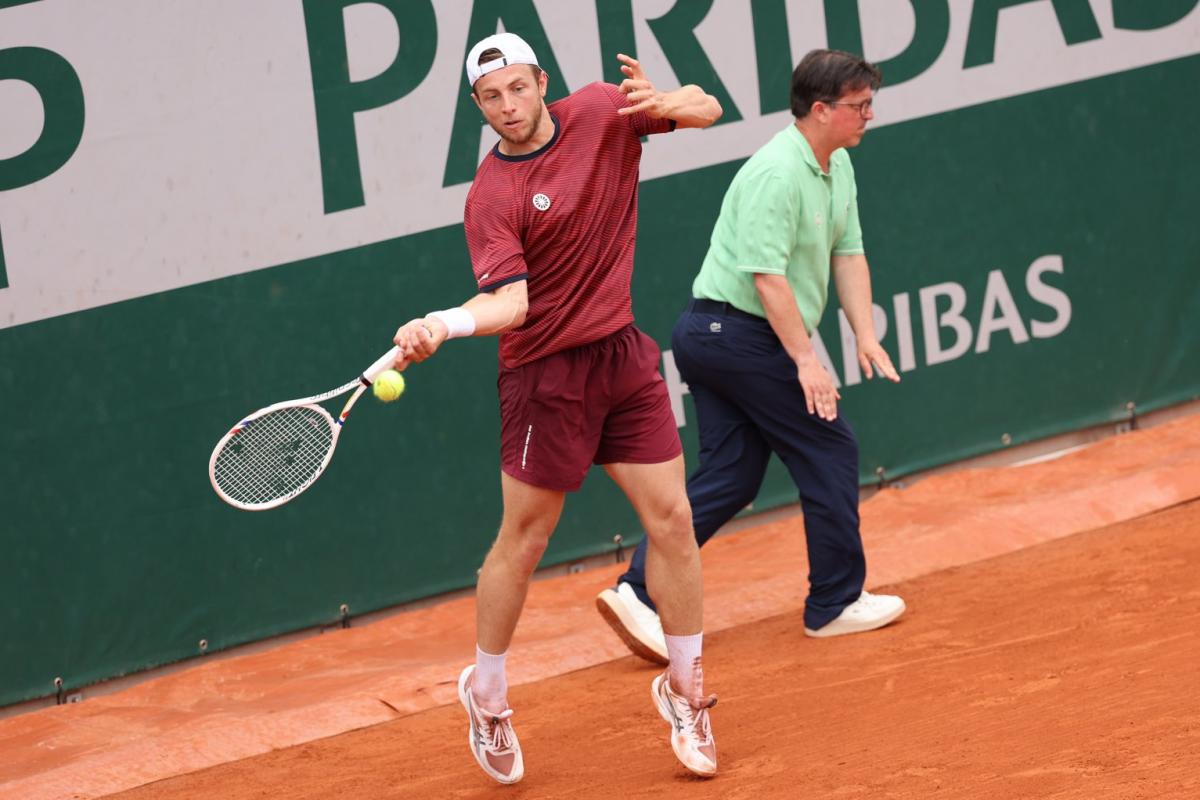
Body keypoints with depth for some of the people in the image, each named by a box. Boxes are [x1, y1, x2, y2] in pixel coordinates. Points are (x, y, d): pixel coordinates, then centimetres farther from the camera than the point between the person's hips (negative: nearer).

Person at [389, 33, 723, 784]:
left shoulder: (601, 112, -1)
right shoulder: (493, 198, -15)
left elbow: (709, 108, 5)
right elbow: (508, 300, -25)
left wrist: (669, 103, -18)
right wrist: (444, 325, -44)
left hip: (623, 355, 4)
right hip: (546, 375, -4)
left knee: (671, 519, 3)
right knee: (523, 540, 4)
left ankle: (684, 687, 20)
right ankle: (488, 694, 23)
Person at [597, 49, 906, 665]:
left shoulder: (838, 168, 11)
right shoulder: (777, 173, -21)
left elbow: (848, 254, 15)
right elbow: (768, 276, -25)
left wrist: (865, 334, 4)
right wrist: (806, 360, -25)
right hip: (742, 332, -10)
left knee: (729, 477, 7)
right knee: (830, 451, 0)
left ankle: (639, 591, 0)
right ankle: (835, 604, 11)